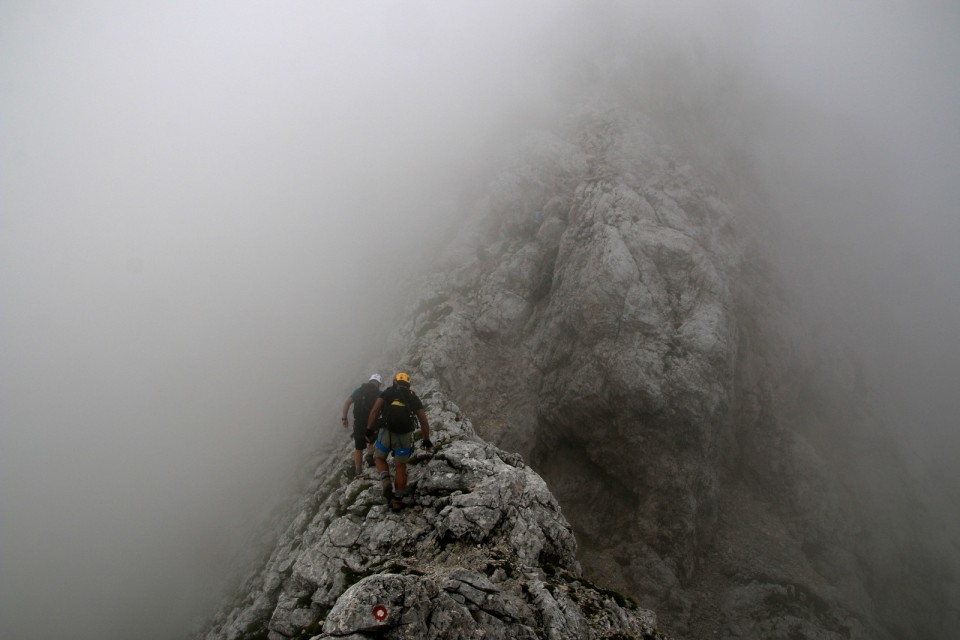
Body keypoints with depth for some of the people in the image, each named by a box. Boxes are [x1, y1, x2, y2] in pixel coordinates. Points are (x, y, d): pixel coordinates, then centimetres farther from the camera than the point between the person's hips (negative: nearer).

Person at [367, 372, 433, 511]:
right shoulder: (414, 398, 15)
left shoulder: (387, 392, 10)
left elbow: (375, 411, -3)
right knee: (401, 467, 16)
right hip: (405, 435, 1)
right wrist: (427, 440, 19)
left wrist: (369, 430, 0)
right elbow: (424, 421, 11)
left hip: (386, 433, -1)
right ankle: (398, 500, 16)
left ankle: (387, 483, -2)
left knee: (379, 458, 23)